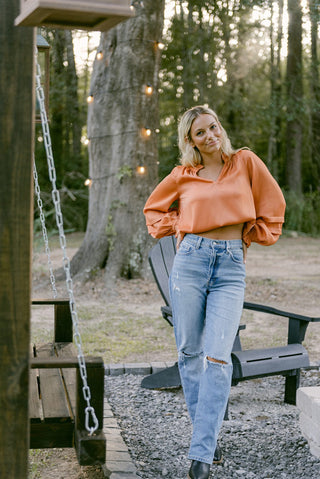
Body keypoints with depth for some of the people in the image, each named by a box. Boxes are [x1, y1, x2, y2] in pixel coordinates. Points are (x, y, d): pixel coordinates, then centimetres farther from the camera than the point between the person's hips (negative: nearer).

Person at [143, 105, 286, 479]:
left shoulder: (245, 162, 6)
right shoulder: (183, 175, 8)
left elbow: (273, 206, 13)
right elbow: (154, 208, 23)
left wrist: (250, 238, 10)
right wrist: (174, 230, 8)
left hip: (231, 266, -2)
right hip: (191, 261, 2)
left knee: (217, 357, -11)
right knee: (189, 353, 4)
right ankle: (207, 433, 20)